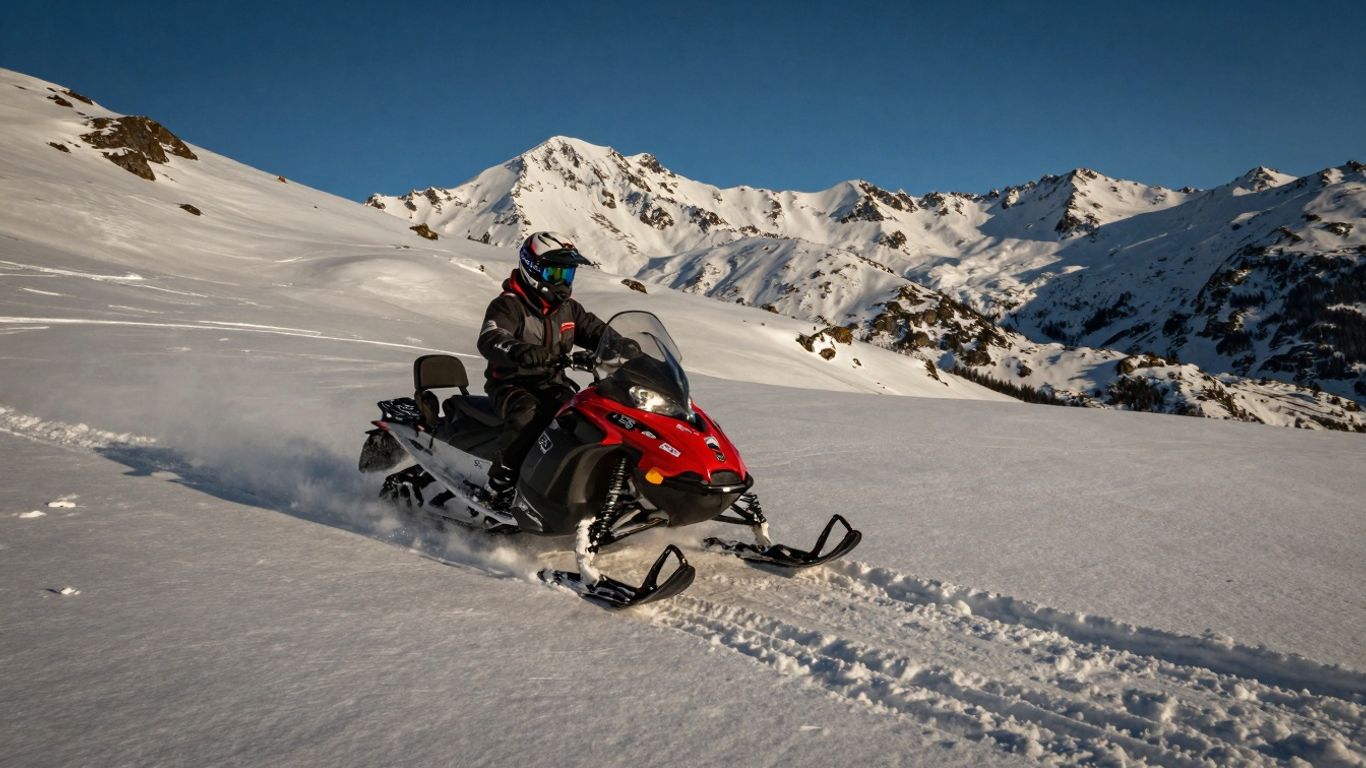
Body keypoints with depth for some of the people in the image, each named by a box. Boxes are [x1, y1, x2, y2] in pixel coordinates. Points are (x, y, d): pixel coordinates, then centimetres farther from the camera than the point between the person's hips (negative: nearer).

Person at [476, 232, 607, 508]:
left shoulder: (569, 309, 11)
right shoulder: (508, 305, -10)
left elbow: (597, 332, 14)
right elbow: (489, 340, -27)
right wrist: (520, 351, -49)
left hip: (552, 383, 6)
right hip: (512, 384, -5)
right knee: (528, 414, -36)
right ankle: (499, 485, -30)